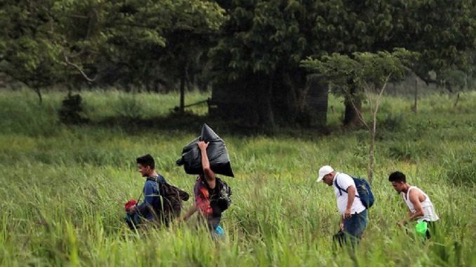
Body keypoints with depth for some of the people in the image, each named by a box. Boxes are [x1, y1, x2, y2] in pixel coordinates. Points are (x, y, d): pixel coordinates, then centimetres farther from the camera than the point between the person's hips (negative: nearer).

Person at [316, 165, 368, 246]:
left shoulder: (341, 178, -7)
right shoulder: (336, 183, 24)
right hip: (350, 217, 10)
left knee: (350, 242, -12)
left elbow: (352, 190, -27)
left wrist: (348, 208, -33)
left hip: (356, 216, -10)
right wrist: (342, 222, 26)